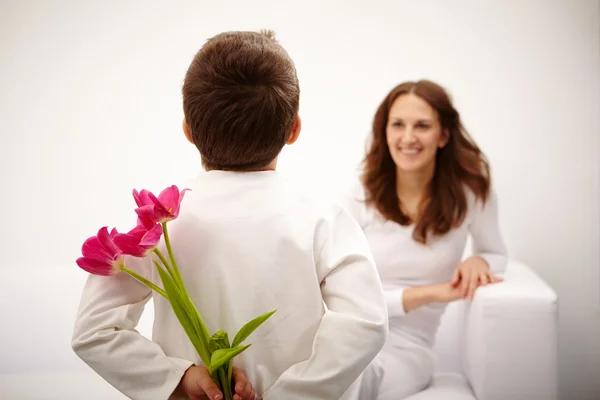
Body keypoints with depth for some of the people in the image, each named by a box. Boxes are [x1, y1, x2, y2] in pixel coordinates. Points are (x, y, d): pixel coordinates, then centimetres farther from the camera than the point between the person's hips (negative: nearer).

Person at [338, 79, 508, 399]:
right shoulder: (361, 195, -5)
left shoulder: (471, 191, -5)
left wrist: (478, 262, -12)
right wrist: (428, 293, -18)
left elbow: (497, 255, 13)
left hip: (405, 348, -1)